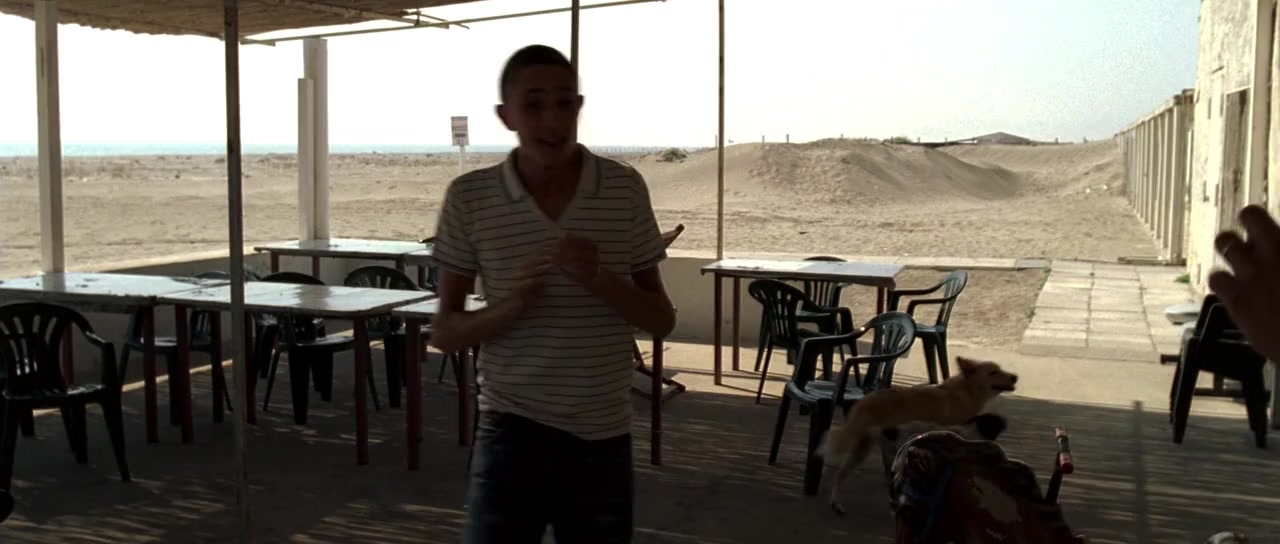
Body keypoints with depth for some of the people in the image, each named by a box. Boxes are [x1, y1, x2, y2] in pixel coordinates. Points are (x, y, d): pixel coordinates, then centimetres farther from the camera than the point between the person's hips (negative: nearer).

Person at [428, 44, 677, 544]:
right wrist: (511, 307, -20)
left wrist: (600, 281, -18)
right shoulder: (469, 198, -5)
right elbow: (444, 333, -1)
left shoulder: (626, 189, -3)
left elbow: (662, 320, 1)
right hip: (511, 432, -1)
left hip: (603, 436, 1)